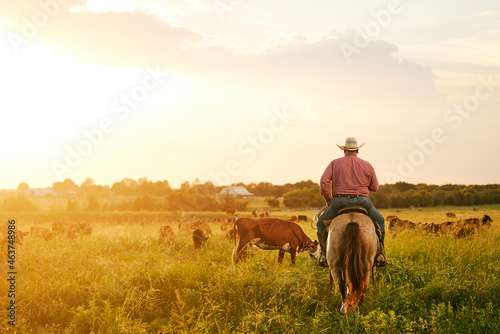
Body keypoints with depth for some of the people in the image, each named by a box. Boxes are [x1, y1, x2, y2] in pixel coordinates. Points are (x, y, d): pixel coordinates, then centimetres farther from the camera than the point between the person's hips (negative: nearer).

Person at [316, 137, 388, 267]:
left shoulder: (335, 163, 1)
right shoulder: (367, 165, 5)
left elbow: (324, 181, -10)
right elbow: (375, 187, 8)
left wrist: (327, 199, 3)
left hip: (339, 203, -1)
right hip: (362, 202, 1)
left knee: (321, 224, 23)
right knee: (380, 222, 26)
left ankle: (325, 256, 14)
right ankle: (378, 254, 15)